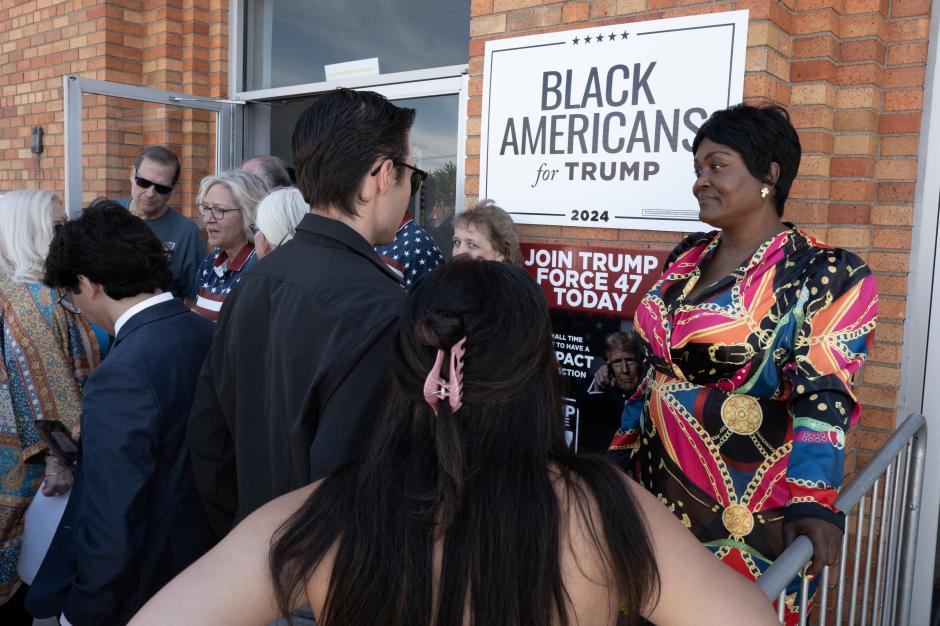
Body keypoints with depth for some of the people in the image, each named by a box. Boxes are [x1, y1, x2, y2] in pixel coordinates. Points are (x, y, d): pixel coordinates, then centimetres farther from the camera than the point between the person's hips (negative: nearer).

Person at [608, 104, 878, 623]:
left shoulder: (826, 276, -10)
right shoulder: (688, 257, 7)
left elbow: (823, 398, -17)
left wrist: (812, 502, -27)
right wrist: (622, 448, 12)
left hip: (744, 510, -5)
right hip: (655, 485, 6)